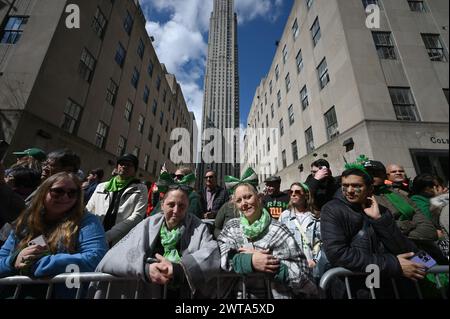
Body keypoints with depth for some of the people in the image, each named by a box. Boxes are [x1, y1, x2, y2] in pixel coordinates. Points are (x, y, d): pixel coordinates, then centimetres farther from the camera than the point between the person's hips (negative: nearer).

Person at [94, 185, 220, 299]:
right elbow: (116, 255, -10)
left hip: (185, 293, -1)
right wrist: (145, 268, -26)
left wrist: (177, 268, -31)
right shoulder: (148, 225, 1)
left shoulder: (198, 227, -3)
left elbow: (212, 253, -19)